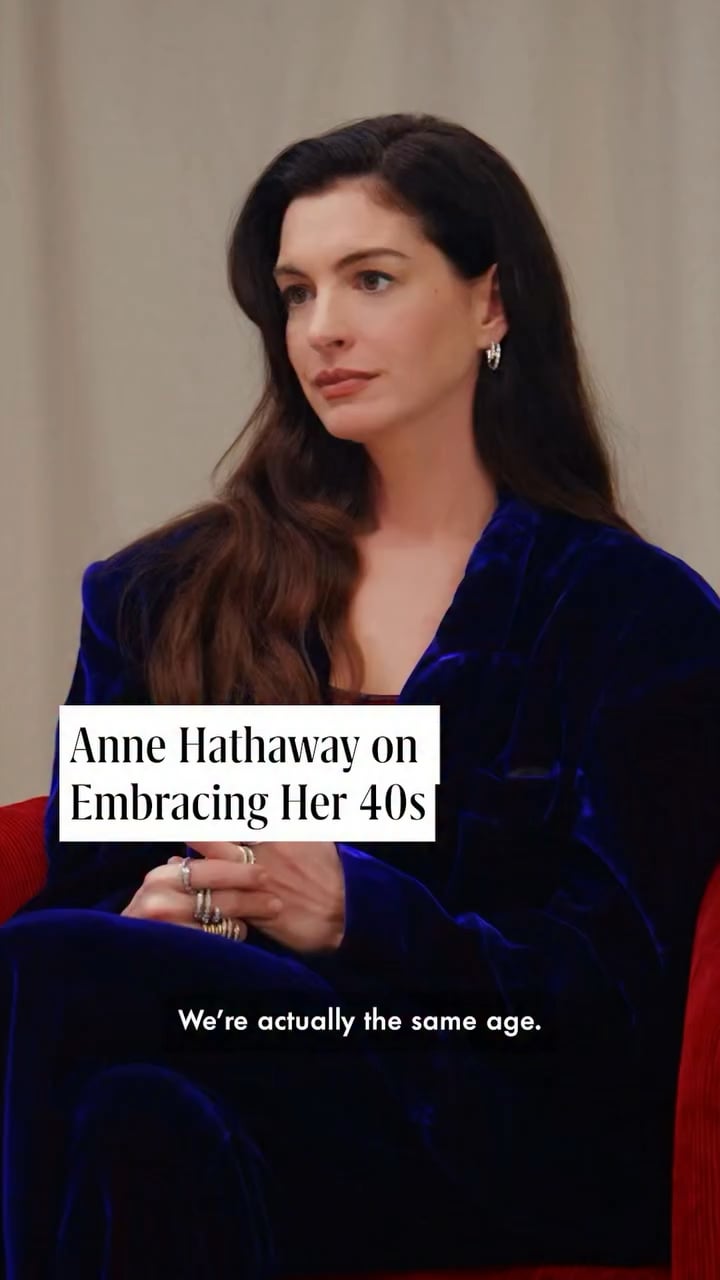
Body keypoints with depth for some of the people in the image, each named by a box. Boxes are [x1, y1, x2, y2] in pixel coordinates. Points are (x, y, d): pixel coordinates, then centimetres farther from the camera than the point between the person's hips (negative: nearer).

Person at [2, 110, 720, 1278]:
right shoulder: (165, 597, 19)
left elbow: (610, 991, 0)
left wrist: (353, 914, -19)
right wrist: (149, 919, -10)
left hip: (514, 1168, -3)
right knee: (138, 1116, -38)